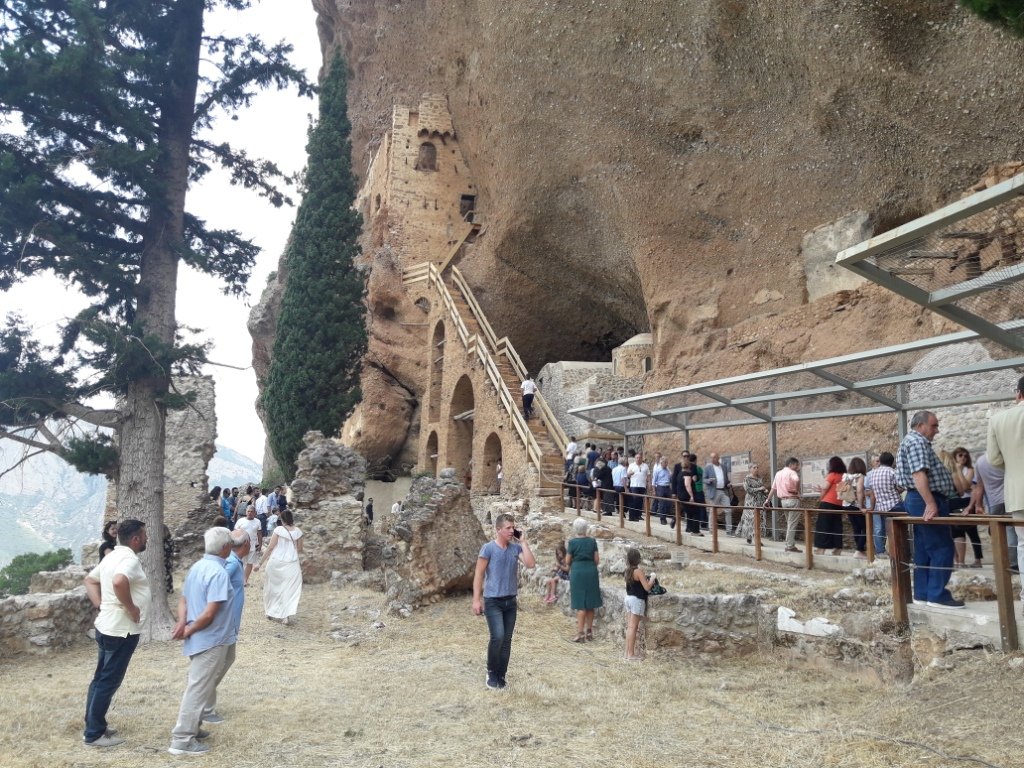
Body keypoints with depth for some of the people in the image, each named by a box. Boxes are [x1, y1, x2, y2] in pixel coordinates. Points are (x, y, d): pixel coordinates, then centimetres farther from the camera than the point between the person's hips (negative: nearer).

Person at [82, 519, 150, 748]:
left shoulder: (112, 556, 11)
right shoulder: (129, 559, -20)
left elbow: (90, 580, 22)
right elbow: (119, 582, -40)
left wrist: (101, 605, 13)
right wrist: (131, 608, -26)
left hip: (106, 626, 10)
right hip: (122, 630, -10)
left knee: (101, 678, 17)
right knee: (109, 681, 0)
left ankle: (94, 726, 28)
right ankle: (94, 734, 8)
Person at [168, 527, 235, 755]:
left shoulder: (197, 566, 7)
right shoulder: (219, 573, -22)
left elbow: (183, 599, 11)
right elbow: (209, 613, -25)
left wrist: (182, 622, -4)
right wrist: (189, 630, -11)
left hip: (199, 639, 9)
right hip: (211, 641, -9)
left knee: (198, 686, 22)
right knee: (198, 689, -1)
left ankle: (191, 728, 32)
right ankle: (182, 739, 6)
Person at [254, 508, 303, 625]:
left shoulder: (278, 529, -7)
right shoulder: (297, 531, 1)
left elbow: (270, 547, -8)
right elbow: (300, 550, 7)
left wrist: (260, 562, -2)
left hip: (276, 562, -1)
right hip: (291, 563, 1)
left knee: (273, 587, 17)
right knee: (290, 588, 3)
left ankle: (271, 612, 28)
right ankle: (287, 615, -10)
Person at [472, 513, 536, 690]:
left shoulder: (516, 548, 4)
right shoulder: (488, 548, -8)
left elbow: (531, 564, -10)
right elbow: (478, 575, -7)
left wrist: (523, 542, -8)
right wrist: (476, 599, -11)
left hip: (511, 601, 5)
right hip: (493, 601, -5)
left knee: (507, 640, 7)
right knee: (497, 636, -16)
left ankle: (500, 676, 19)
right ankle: (491, 673, 6)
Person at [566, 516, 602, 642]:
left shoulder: (572, 542, -8)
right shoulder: (592, 541, 1)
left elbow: (567, 561, -4)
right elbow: (597, 560, 3)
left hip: (577, 572, -3)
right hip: (591, 571, 3)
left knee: (580, 604, 0)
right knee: (590, 603, 13)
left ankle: (580, 633, -1)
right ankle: (589, 632, 21)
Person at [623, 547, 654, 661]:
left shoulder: (628, 570, 5)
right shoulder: (639, 571, -18)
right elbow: (647, 587, -18)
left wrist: (645, 577, 11)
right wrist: (652, 577, -4)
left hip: (628, 598, 8)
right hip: (637, 600, -8)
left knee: (629, 626, 11)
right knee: (633, 627, -4)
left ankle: (628, 652, 14)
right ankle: (631, 654, 0)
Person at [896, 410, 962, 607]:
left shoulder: (918, 442, 23)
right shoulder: (916, 441, -12)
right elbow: (918, 474, -24)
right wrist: (931, 503, -30)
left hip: (922, 501, 11)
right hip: (925, 501, -11)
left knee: (924, 550, 11)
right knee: (941, 548, -9)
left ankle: (922, 593, 14)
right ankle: (937, 595, -7)